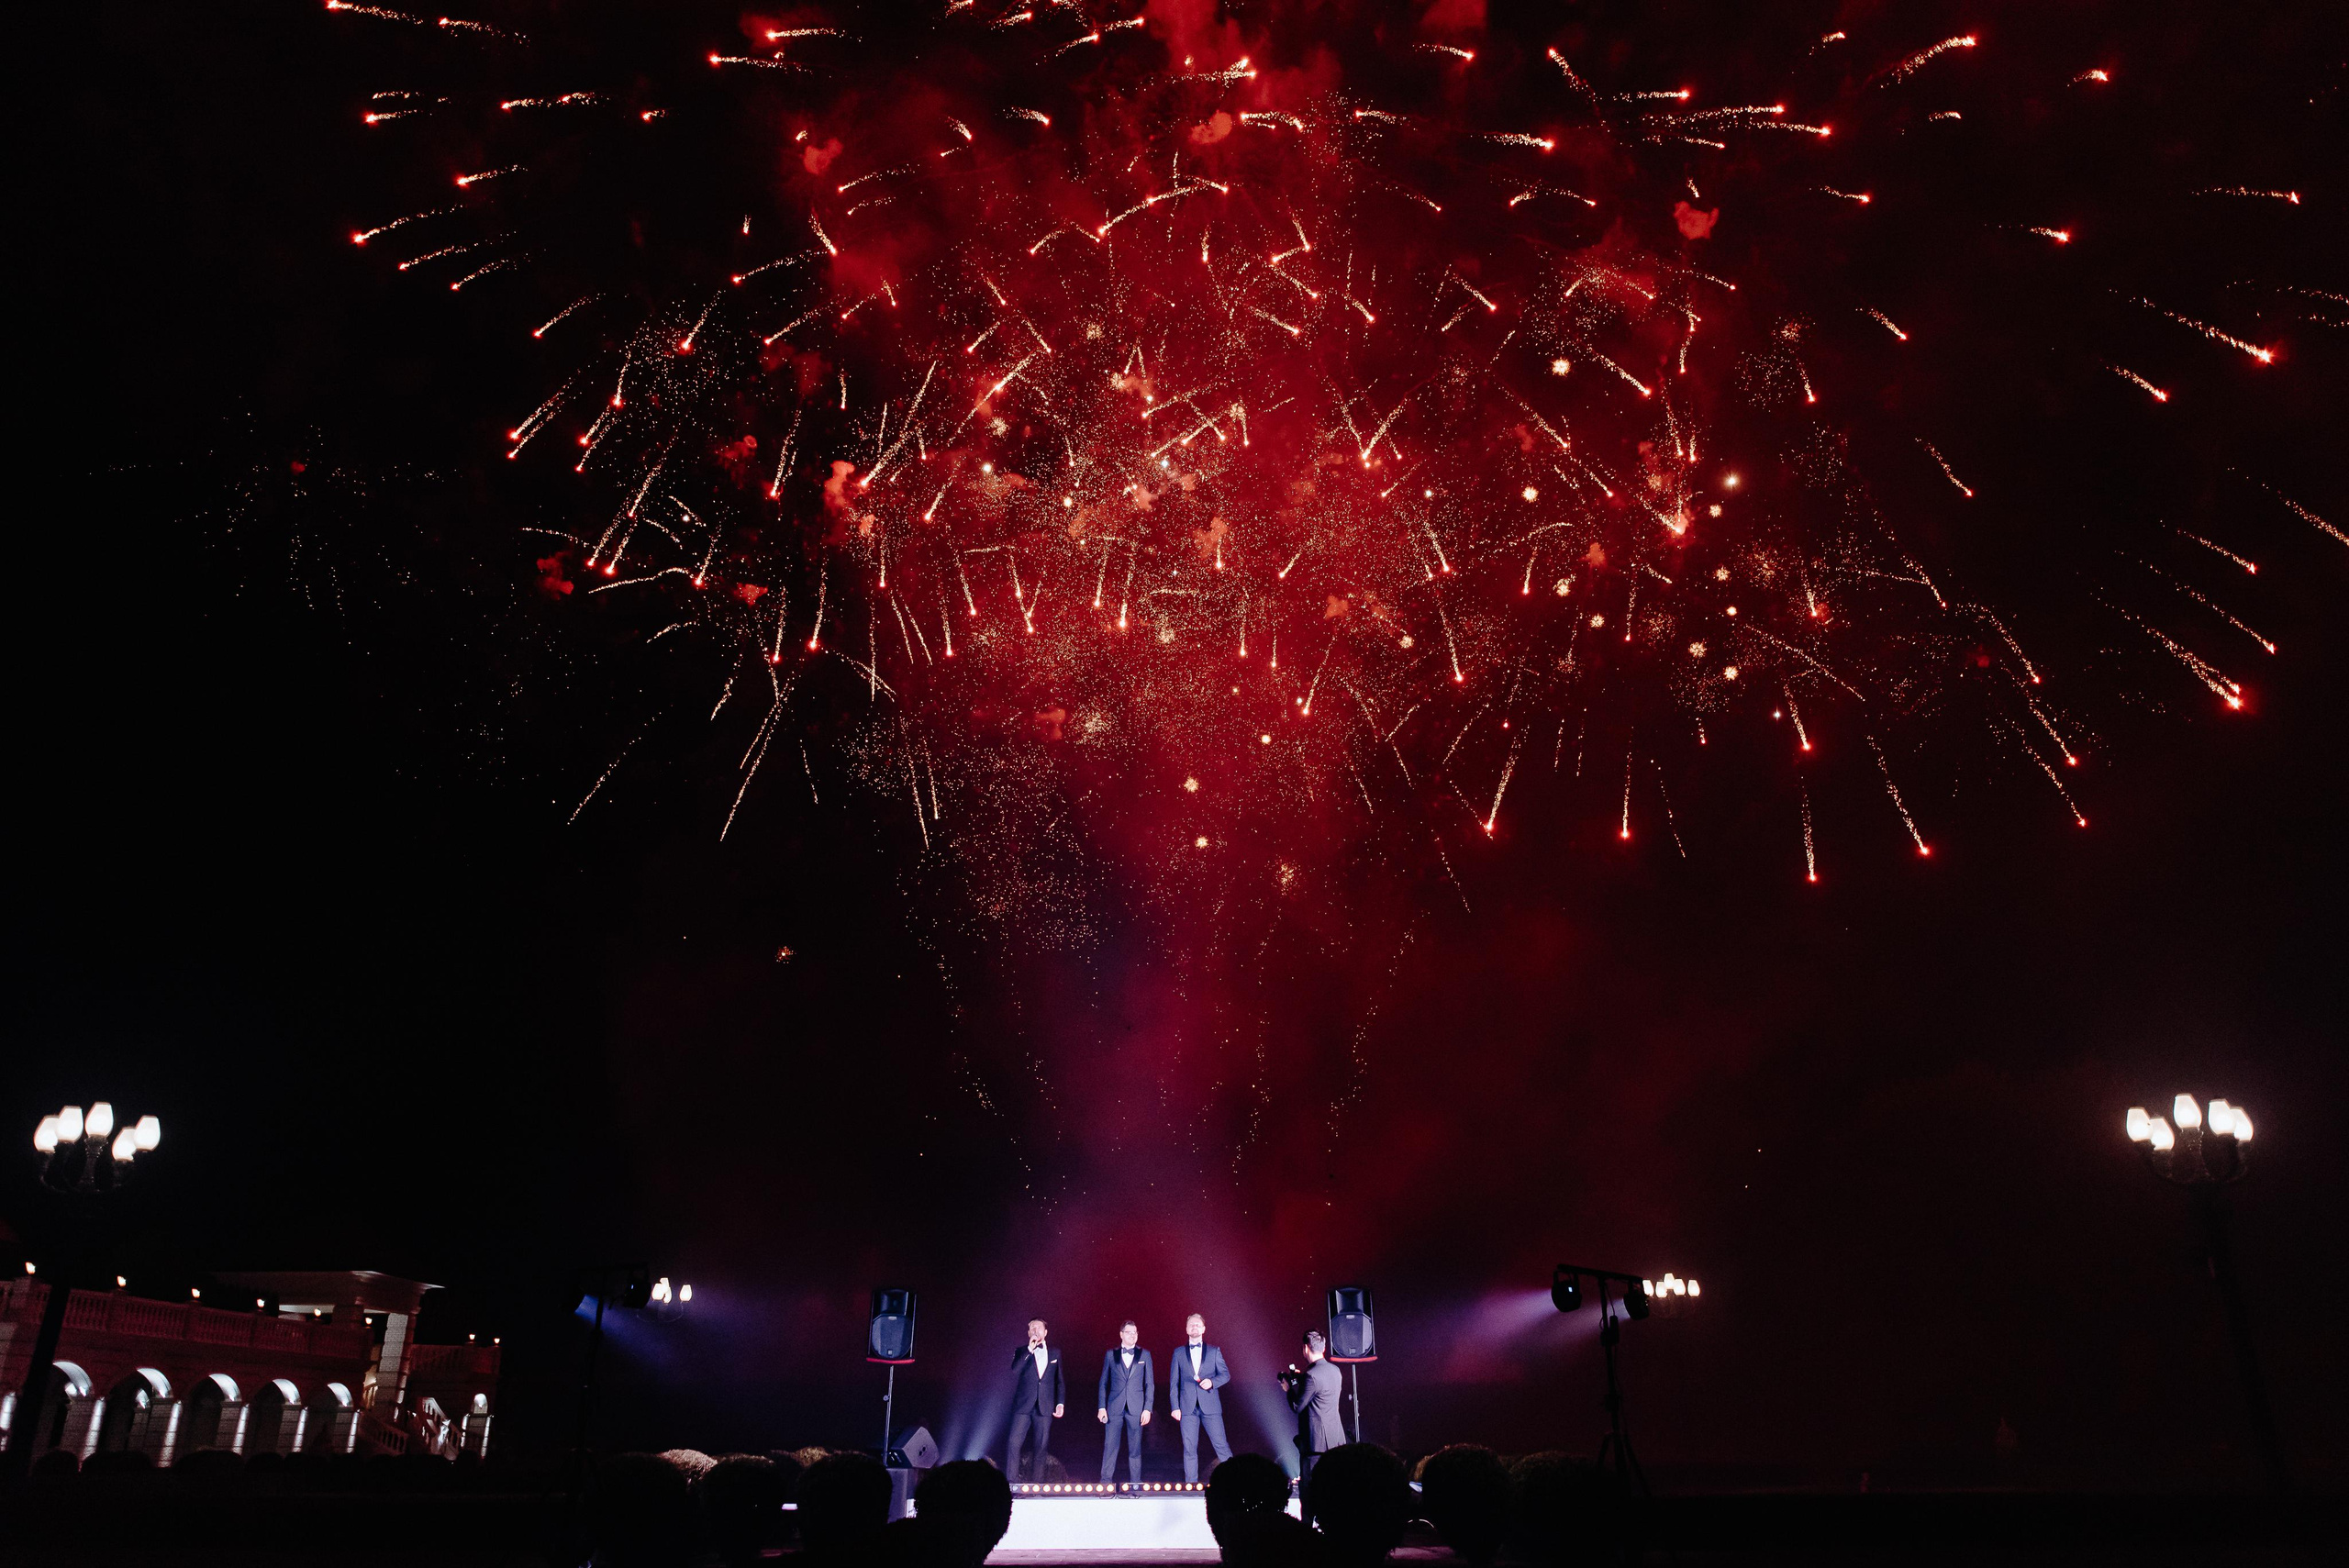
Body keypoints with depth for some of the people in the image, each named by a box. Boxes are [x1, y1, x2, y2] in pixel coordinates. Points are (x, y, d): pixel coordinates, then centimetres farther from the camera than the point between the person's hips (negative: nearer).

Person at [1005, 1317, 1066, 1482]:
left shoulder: (1055, 1353, 14)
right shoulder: (1022, 1352, 9)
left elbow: (1060, 1381, 14)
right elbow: (1014, 1370, -10)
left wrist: (1061, 1403, 4)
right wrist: (1030, 1349, -14)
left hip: (1045, 1407, 2)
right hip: (1024, 1406, -1)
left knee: (1041, 1448, 1)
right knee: (1014, 1444, -11)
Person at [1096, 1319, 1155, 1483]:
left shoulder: (1144, 1355, 8)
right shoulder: (1110, 1354, 8)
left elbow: (1149, 1384, 7)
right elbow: (1103, 1383, 9)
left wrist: (1147, 1408, -2)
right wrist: (1101, 1407, 0)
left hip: (1136, 1408, 0)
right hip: (1114, 1407, 0)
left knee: (1135, 1449, 2)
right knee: (1110, 1447, -2)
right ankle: (1105, 1482, 5)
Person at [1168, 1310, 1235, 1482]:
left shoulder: (1214, 1351, 10)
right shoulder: (1178, 1352, 10)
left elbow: (1225, 1374, 8)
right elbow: (1174, 1382, 9)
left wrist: (1212, 1381, -13)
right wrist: (1174, 1407, 1)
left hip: (1210, 1406, -1)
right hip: (1188, 1407, 1)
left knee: (1221, 1445, -4)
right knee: (1189, 1448, 1)